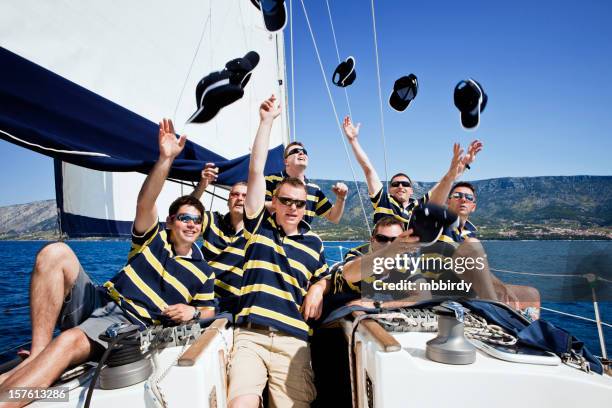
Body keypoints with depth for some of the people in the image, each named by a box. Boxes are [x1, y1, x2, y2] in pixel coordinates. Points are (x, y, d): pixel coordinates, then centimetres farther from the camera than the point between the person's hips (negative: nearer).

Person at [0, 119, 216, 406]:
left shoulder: (203, 273, 9)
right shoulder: (153, 239, 10)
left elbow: (209, 312, 14)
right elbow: (144, 204, -8)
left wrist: (193, 312, -12)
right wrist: (166, 158, -22)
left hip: (130, 324, -3)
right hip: (96, 301, 4)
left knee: (69, 342, -36)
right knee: (55, 252, -21)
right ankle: (37, 351, -25)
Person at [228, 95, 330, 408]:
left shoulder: (314, 243, 13)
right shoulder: (260, 226, 8)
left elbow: (324, 278, 28)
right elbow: (256, 171, 2)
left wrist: (318, 290, 3)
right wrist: (266, 121, 2)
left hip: (293, 340, 2)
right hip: (249, 335, -1)